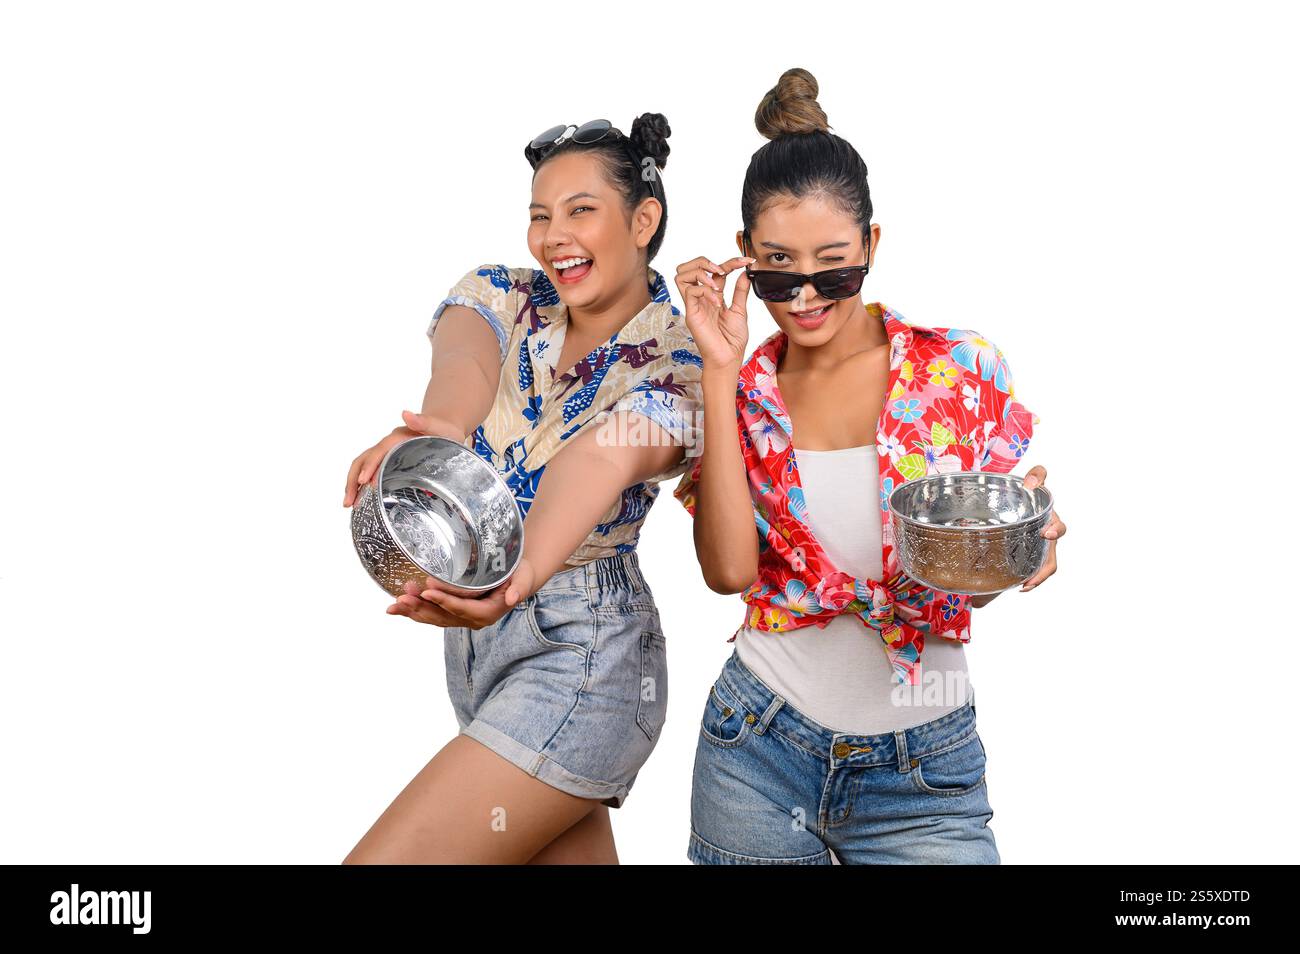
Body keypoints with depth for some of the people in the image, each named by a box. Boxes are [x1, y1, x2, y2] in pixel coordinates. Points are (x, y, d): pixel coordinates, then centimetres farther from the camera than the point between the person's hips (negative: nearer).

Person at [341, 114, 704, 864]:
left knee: (383, 857, -10)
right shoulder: (501, 298, 2)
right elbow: (464, 359, -22)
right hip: (476, 634, 6)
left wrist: (521, 574, -53)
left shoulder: (677, 363, -11)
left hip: (579, 654, -6)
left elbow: (601, 459, -33)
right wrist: (439, 428, -47)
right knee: (573, 854, 16)